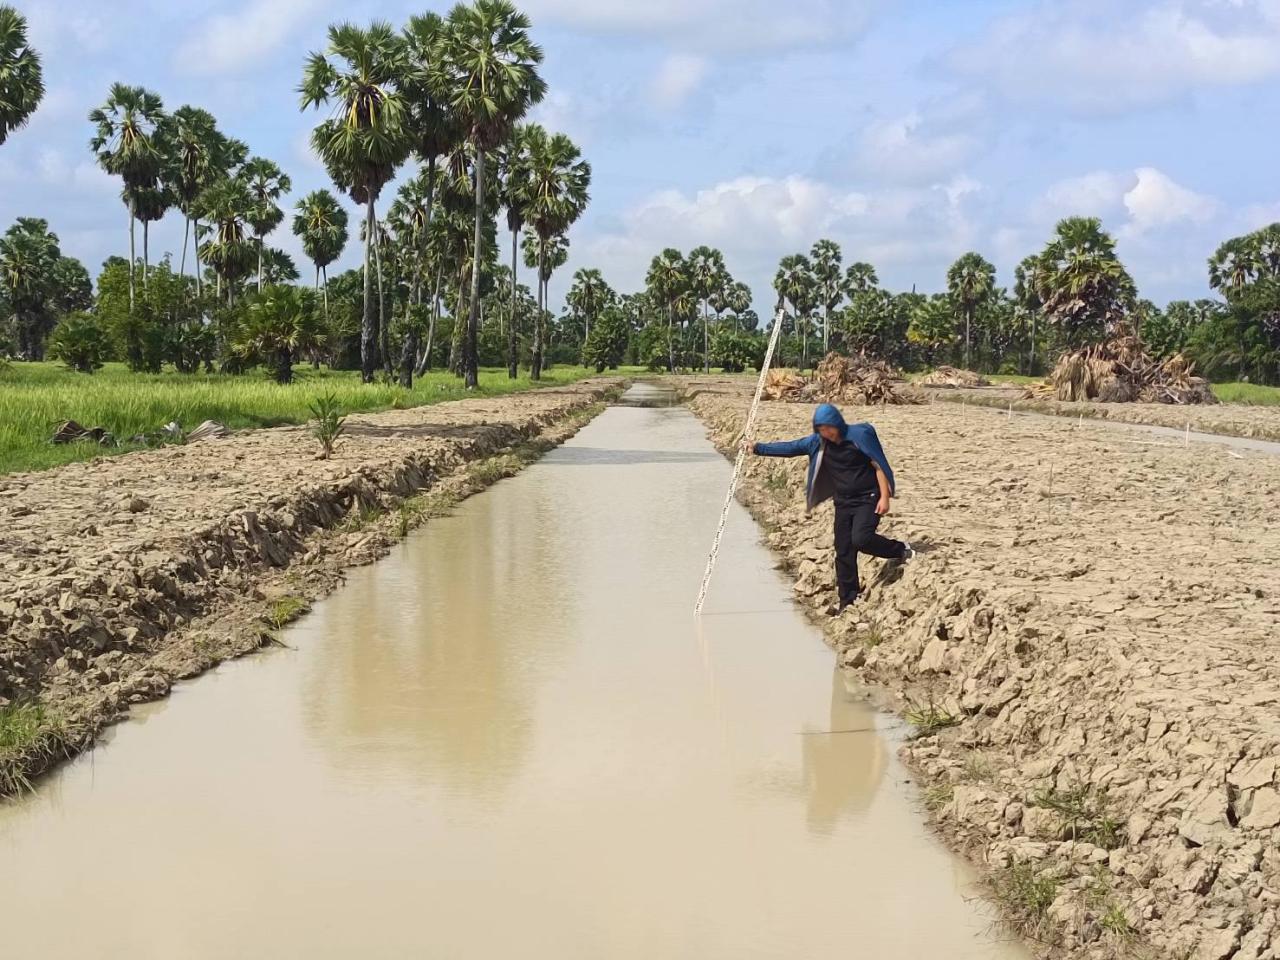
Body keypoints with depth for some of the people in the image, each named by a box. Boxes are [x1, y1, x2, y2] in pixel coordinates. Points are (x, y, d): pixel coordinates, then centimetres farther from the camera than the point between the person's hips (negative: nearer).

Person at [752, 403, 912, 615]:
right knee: (843, 552, 5)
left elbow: (879, 465, -12)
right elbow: (790, 448, 8)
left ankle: (900, 550, -1)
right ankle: (847, 600, 13)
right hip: (843, 503, 6)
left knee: (860, 539, -26)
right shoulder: (817, 442, 1)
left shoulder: (860, 435, -14)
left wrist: (885, 496, -18)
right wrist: (758, 449, 6)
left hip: (868, 499, -6)